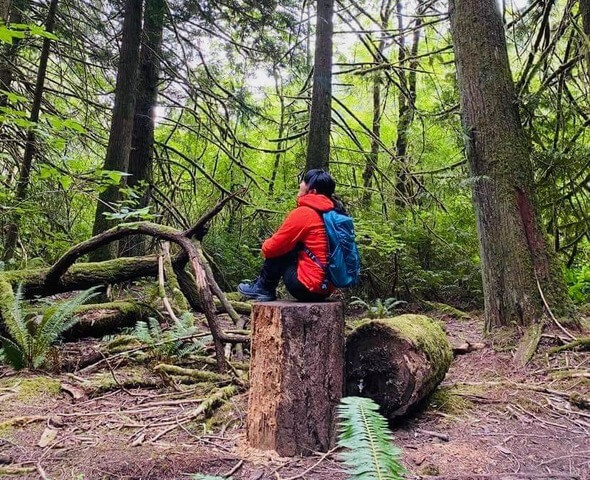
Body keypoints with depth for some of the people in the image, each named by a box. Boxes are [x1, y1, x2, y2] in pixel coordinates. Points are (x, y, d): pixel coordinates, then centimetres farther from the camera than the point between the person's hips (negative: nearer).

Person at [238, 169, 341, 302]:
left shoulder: (303, 212, -15)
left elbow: (271, 248, -10)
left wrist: (265, 246, 14)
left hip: (309, 287, -8)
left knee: (277, 251, 5)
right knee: (284, 247, 18)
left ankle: (263, 289, 18)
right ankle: (264, 286, 23)